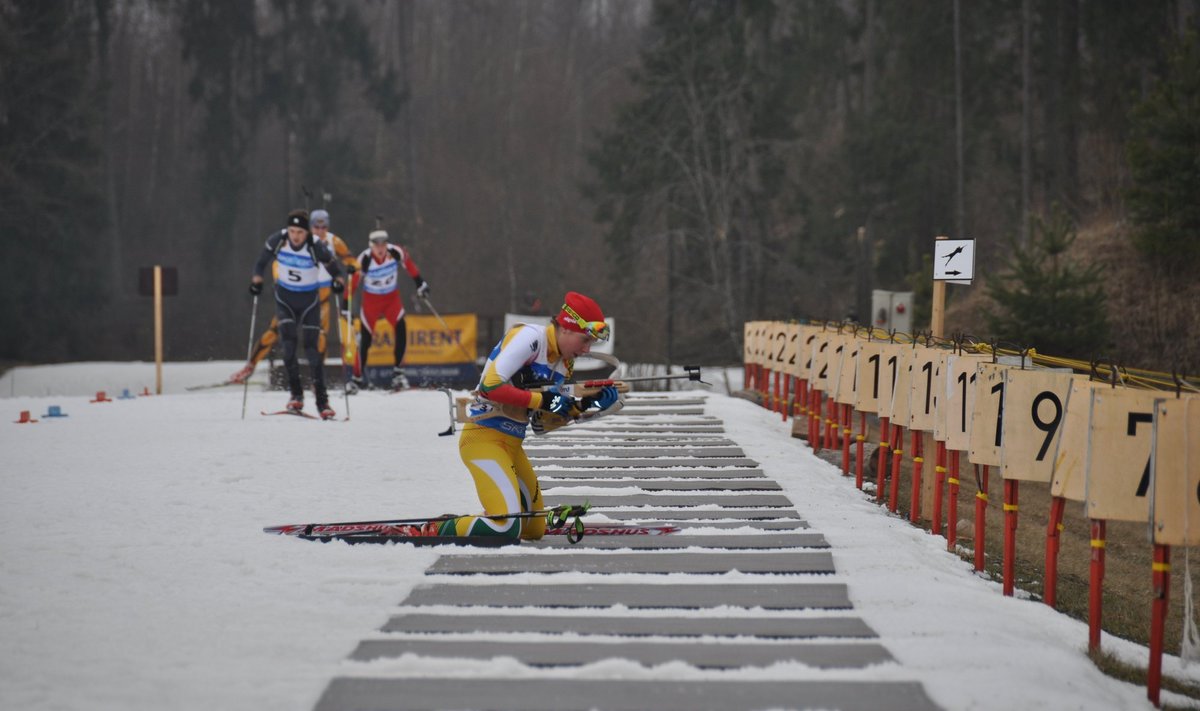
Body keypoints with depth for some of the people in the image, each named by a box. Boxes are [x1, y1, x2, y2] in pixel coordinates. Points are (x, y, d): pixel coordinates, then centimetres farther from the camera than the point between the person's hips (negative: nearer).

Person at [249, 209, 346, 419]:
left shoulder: (316, 247, -21)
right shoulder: (277, 241, -14)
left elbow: (333, 266, -7)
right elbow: (263, 260, 4)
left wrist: (338, 279, -26)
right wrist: (257, 277, -8)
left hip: (309, 299, -2)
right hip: (284, 297, 2)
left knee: (312, 347, -6)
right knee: (288, 343, -17)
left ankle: (322, 400, 0)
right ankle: (296, 393, -12)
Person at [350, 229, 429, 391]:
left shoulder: (396, 252, -20)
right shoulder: (365, 259, -26)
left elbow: (408, 263, 0)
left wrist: (419, 282, 7)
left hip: (392, 297, 2)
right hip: (371, 299, -1)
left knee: (401, 331, -18)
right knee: (365, 338, -3)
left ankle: (398, 372, -7)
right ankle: (357, 379, 11)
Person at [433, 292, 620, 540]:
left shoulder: (564, 363, 13)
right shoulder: (530, 337, -14)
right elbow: (490, 386, -25)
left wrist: (584, 406, 1)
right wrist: (542, 400, -19)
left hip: (512, 444, 10)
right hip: (483, 438, -10)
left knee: (534, 529, 15)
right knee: (507, 528, -24)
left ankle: (460, 523, 25)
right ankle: (437, 531, -4)